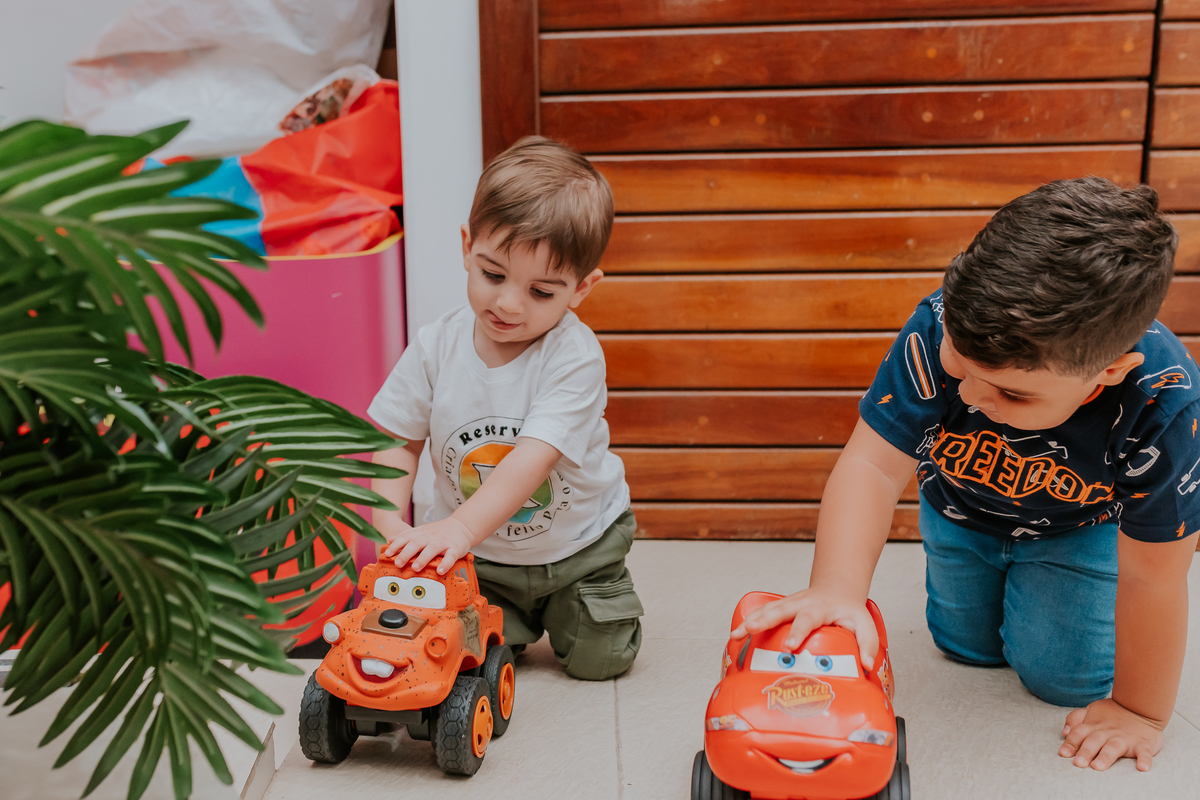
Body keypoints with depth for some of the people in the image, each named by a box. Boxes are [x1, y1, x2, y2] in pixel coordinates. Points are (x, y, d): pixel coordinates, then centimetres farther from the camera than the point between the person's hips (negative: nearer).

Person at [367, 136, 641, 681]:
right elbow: (400, 440, -7)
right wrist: (391, 521, -23)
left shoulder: (574, 357, -28)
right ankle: (515, 617, 29)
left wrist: (460, 527, -47)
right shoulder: (437, 347, -15)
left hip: (575, 543, -2)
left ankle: (560, 608, 33)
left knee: (600, 660, 0)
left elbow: (533, 459, -37)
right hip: (474, 553, 3)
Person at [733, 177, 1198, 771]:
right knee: (969, 647, 17)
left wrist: (1140, 712, -19)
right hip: (960, 513, 2)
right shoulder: (940, 331, -41)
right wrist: (837, 587, -53)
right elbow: (875, 463, -38)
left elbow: (1152, 579, -31)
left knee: (1064, 677, 1)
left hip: (1077, 528, -1)